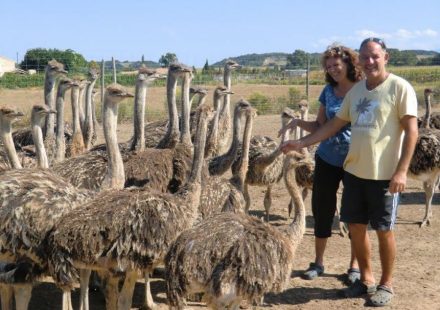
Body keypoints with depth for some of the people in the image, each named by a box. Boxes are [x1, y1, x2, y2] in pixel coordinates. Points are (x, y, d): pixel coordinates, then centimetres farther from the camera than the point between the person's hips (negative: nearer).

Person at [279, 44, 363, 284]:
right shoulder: (328, 91, 5)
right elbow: (320, 127, 9)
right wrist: (298, 122, -8)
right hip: (327, 159, 4)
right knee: (322, 210, 8)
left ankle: (355, 265, 21)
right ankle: (318, 262, 22)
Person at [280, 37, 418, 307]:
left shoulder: (400, 88, -10)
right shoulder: (356, 90, 9)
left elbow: (411, 131, -13)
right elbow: (335, 124, 13)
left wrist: (401, 171, -19)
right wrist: (302, 143, 5)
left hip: (384, 174, -6)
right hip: (354, 171, 7)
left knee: (384, 231, 4)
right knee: (356, 226, 13)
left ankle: (386, 284, 22)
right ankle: (366, 279, 29)